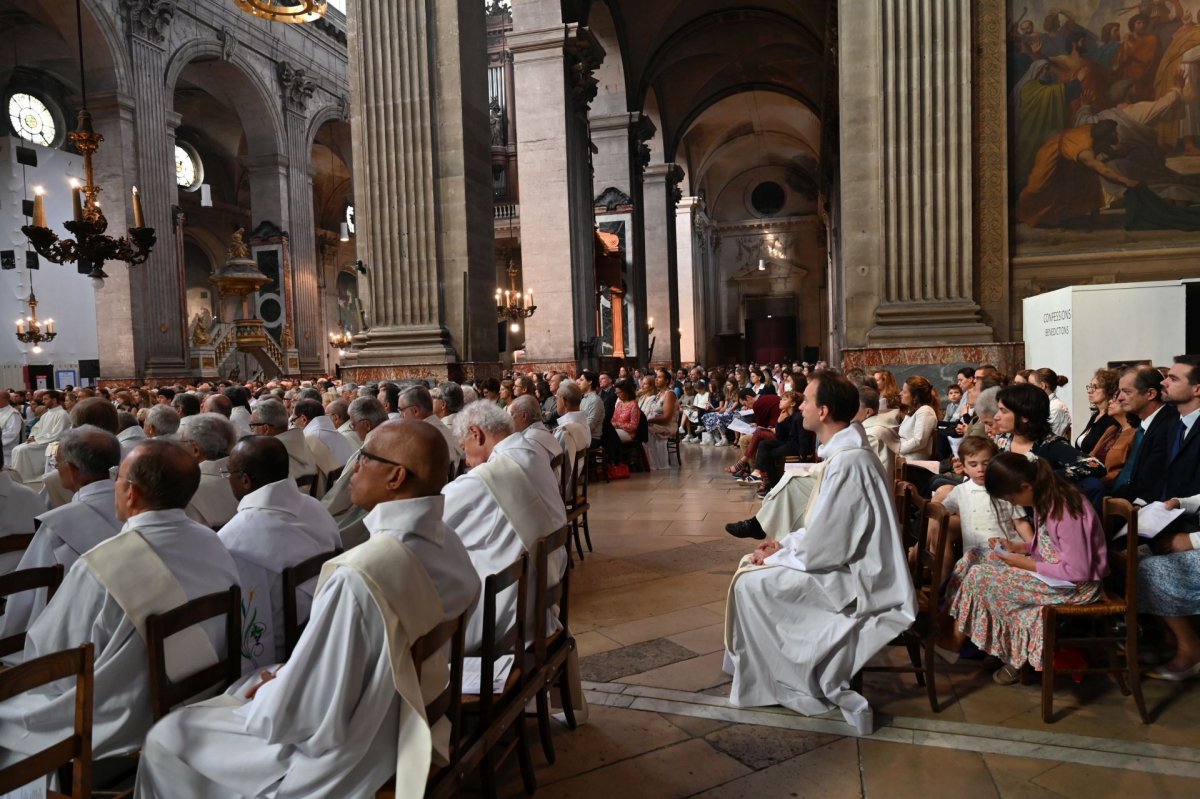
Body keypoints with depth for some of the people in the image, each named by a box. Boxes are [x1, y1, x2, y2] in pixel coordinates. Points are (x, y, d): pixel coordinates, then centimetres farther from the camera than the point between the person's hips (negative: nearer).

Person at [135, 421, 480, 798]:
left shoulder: (359, 574, -34)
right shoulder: (448, 544, -7)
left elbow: (302, 713, -24)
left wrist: (266, 696, -3)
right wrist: (288, 675, 6)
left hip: (347, 751, -7)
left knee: (165, 739, 10)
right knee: (245, 690, 28)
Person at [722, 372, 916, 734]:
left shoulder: (846, 463, -26)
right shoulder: (845, 452, 5)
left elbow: (820, 550, -25)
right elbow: (824, 526, 16)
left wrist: (777, 556, -9)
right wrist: (785, 544, 6)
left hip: (858, 583, -10)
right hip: (850, 565, 10)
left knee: (753, 584, -9)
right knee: (752, 566, 11)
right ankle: (755, 661, 21)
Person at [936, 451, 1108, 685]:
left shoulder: (1066, 512, -28)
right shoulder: (1045, 499, 0)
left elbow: (1078, 571, -25)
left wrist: (1026, 564, -20)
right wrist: (1018, 547, -2)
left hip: (1076, 584, -9)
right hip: (1052, 567, 9)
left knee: (981, 577, -20)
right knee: (973, 558, 0)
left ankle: (953, 643, -3)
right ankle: (946, 632, -4)